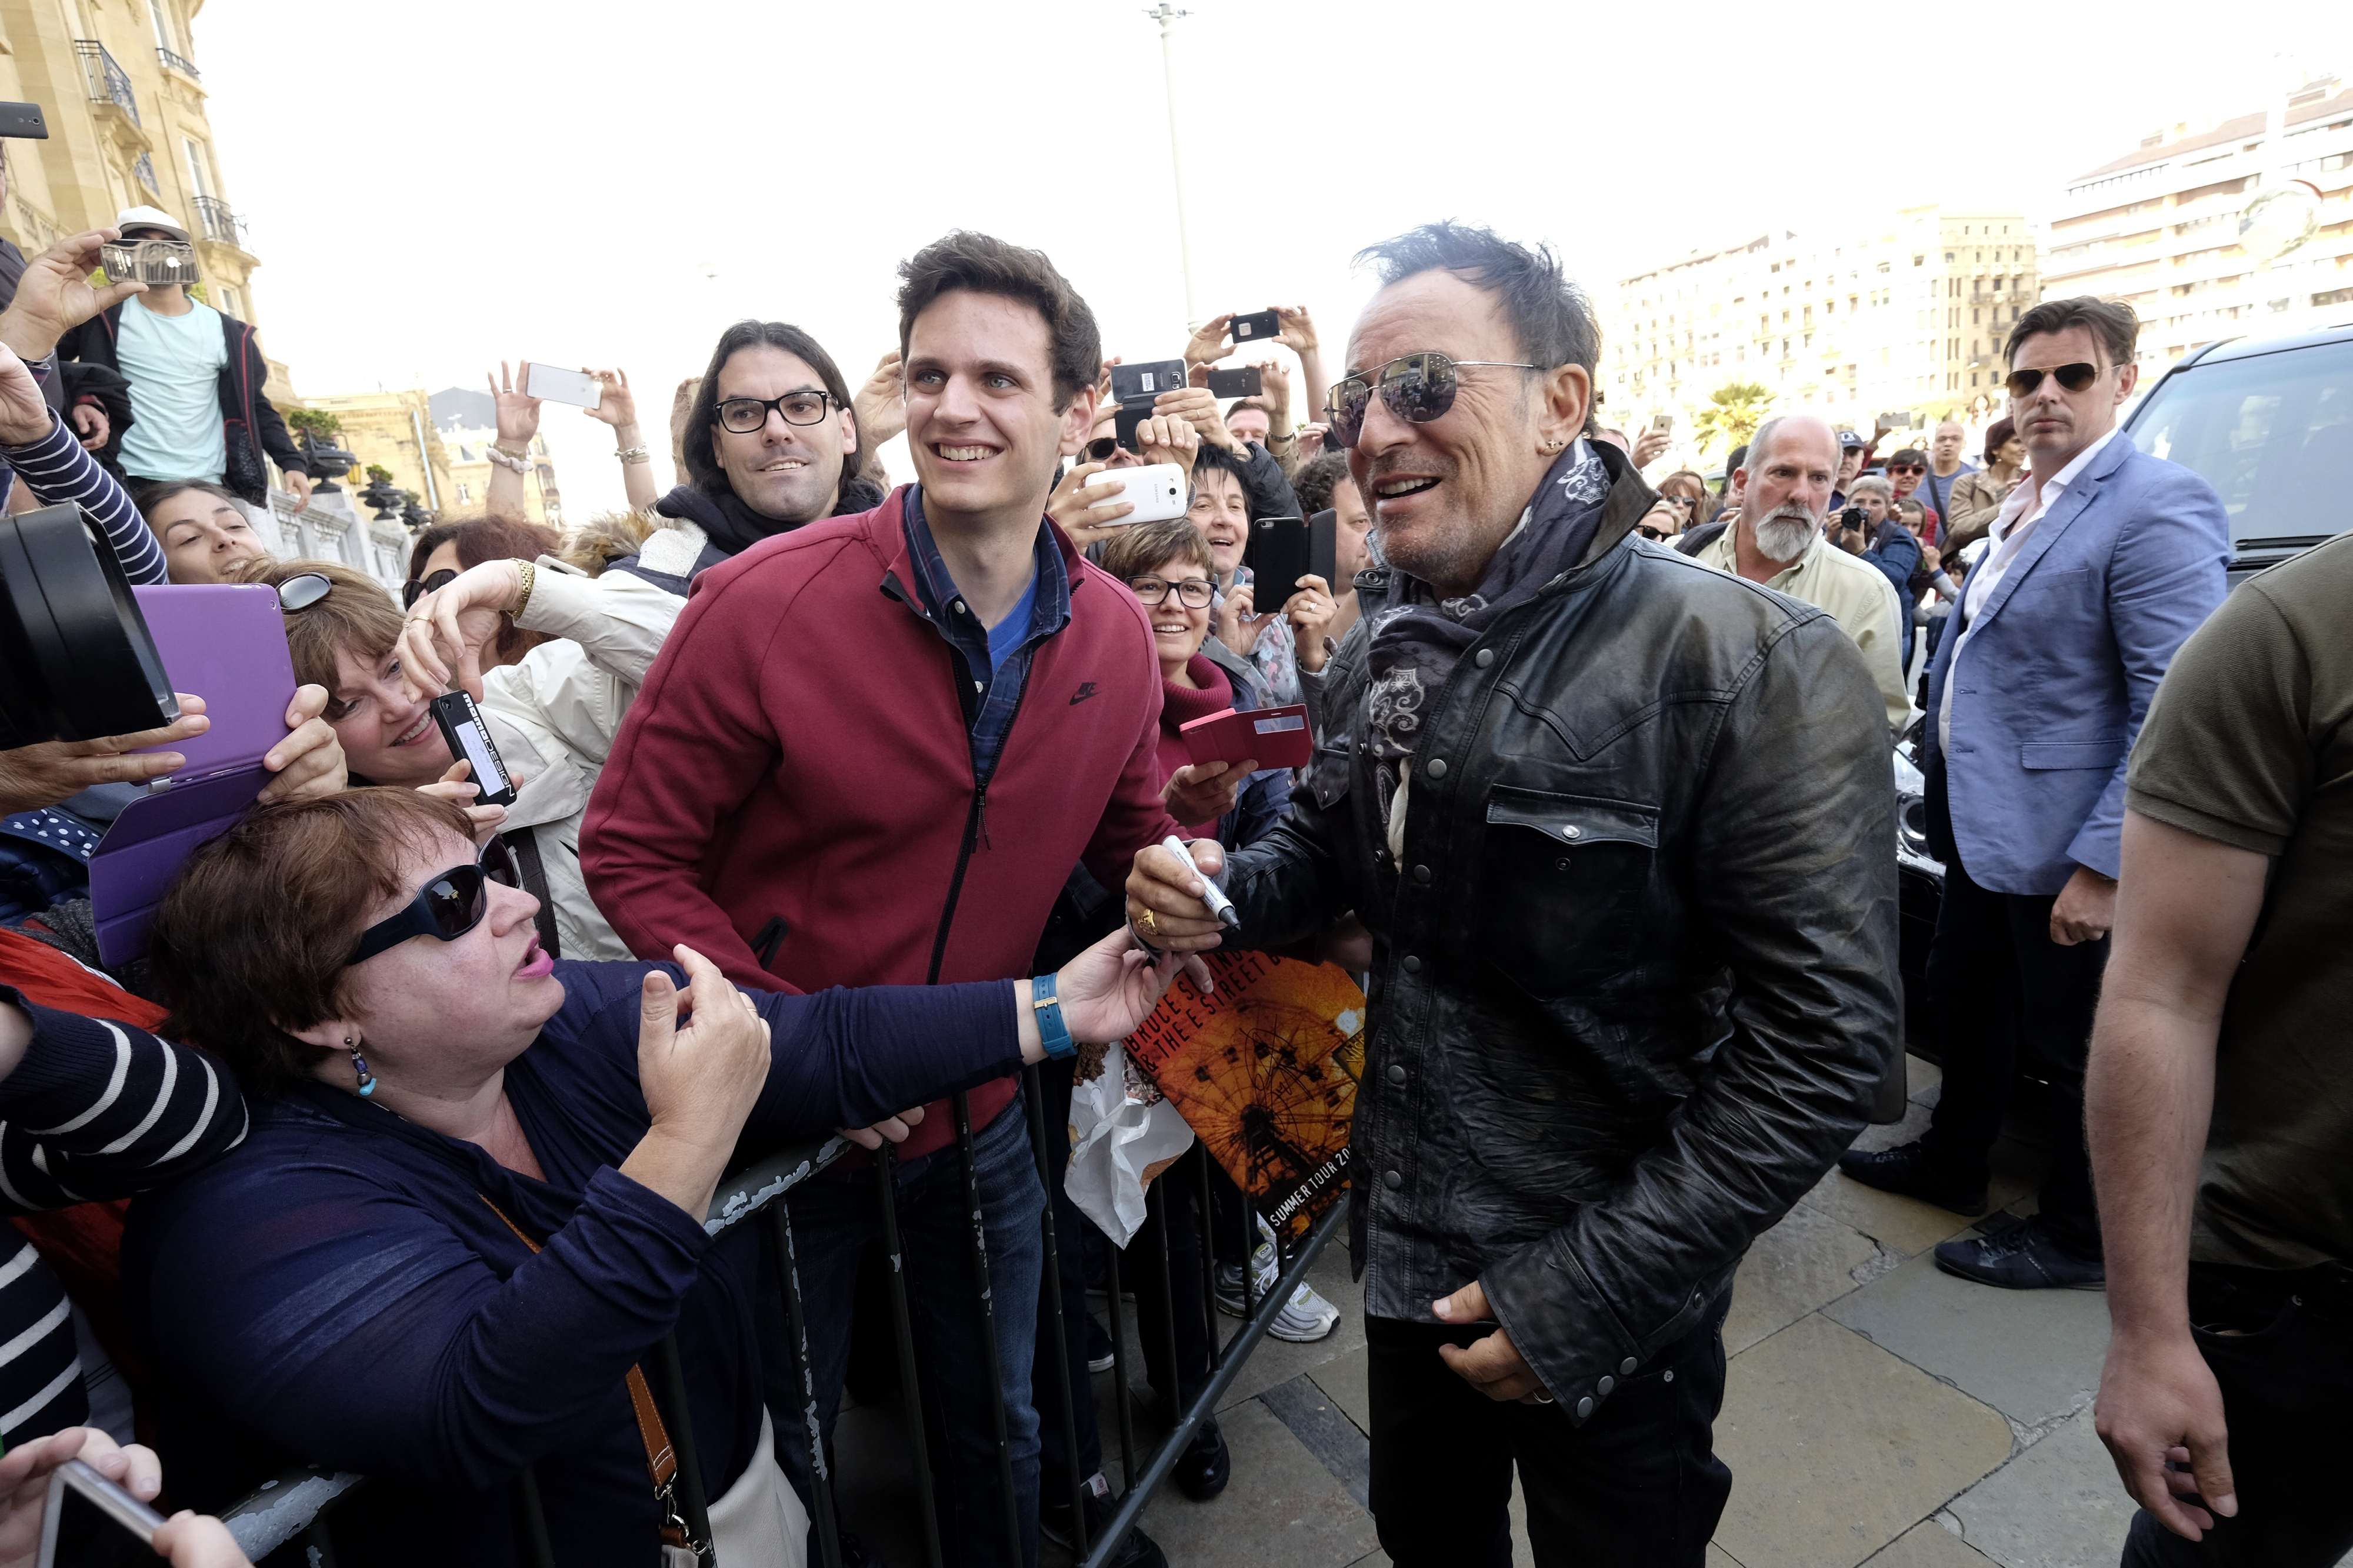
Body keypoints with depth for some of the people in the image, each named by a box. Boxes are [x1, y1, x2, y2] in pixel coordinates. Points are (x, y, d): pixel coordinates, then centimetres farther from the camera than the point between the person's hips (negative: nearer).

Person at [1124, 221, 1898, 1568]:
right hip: (1408, 1250, 6)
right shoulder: (1383, 650, 0)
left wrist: (1593, 1290, -21)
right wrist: (1223, 890, -11)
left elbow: (1824, 1040, -21)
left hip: (1613, 1311, -5)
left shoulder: (1753, 669, -21)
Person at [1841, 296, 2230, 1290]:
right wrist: (1941, 769, 16)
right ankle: (1951, 1163, 42)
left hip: (2059, 842, -9)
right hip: (1978, 823, 9)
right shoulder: (2019, 507, 11)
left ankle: (2078, 1237, 28)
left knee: (2075, 1045, 9)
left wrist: (2104, 864, -25)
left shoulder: (2158, 507, -17)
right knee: (1965, 1004, 22)